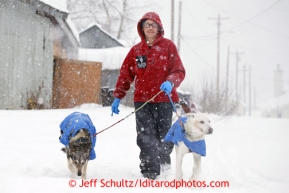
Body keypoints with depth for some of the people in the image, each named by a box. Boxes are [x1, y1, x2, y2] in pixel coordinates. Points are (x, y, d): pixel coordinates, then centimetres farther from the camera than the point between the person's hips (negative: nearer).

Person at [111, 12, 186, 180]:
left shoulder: (168, 46, 2)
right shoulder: (136, 50, 11)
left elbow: (179, 71, -2)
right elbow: (125, 75, 14)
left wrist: (171, 82, -22)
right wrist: (118, 97, 12)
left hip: (164, 99, -2)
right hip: (142, 101, 2)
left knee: (165, 137, 5)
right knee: (146, 138, -8)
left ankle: (165, 166, 29)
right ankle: (150, 172, -8)